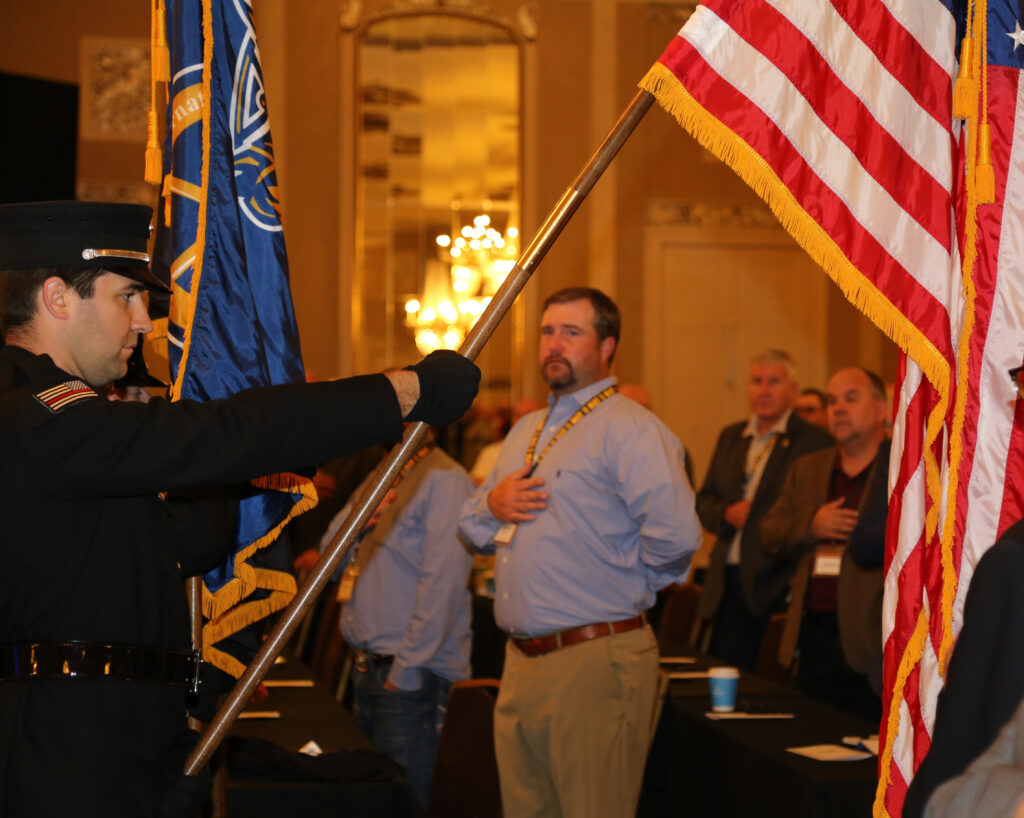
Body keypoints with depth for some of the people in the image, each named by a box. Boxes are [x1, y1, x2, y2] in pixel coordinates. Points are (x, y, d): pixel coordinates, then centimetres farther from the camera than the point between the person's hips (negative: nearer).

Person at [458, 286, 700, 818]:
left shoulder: (629, 430, -10)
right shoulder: (525, 432, 19)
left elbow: (675, 535, -24)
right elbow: (471, 528, 24)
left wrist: (619, 580, -7)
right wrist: (491, 503, 1)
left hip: (596, 661, -8)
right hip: (521, 658, 9)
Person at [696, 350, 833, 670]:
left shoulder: (814, 442, -3)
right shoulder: (730, 437, 18)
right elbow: (704, 501, 18)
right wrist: (727, 514, -3)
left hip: (777, 584, -6)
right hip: (729, 582, 6)